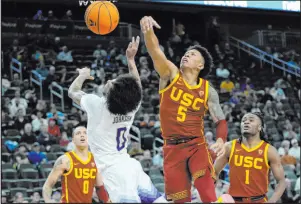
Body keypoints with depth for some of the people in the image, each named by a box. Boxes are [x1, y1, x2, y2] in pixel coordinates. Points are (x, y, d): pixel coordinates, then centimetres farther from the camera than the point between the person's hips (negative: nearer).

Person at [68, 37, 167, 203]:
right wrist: (130, 59, 27)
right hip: (130, 164, 6)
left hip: (112, 169, -6)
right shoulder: (132, 105, 2)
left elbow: (72, 91, 10)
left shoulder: (97, 105, -11)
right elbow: (136, 84, 25)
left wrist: (83, 75, 27)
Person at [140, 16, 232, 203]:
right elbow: (155, 51, -18)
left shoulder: (207, 90, 2)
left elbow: (221, 121, 3)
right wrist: (148, 30, -38)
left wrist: (221, 140, -19)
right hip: (172, 147, 0)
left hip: (197, 145, 0)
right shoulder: (171, 74, -1)